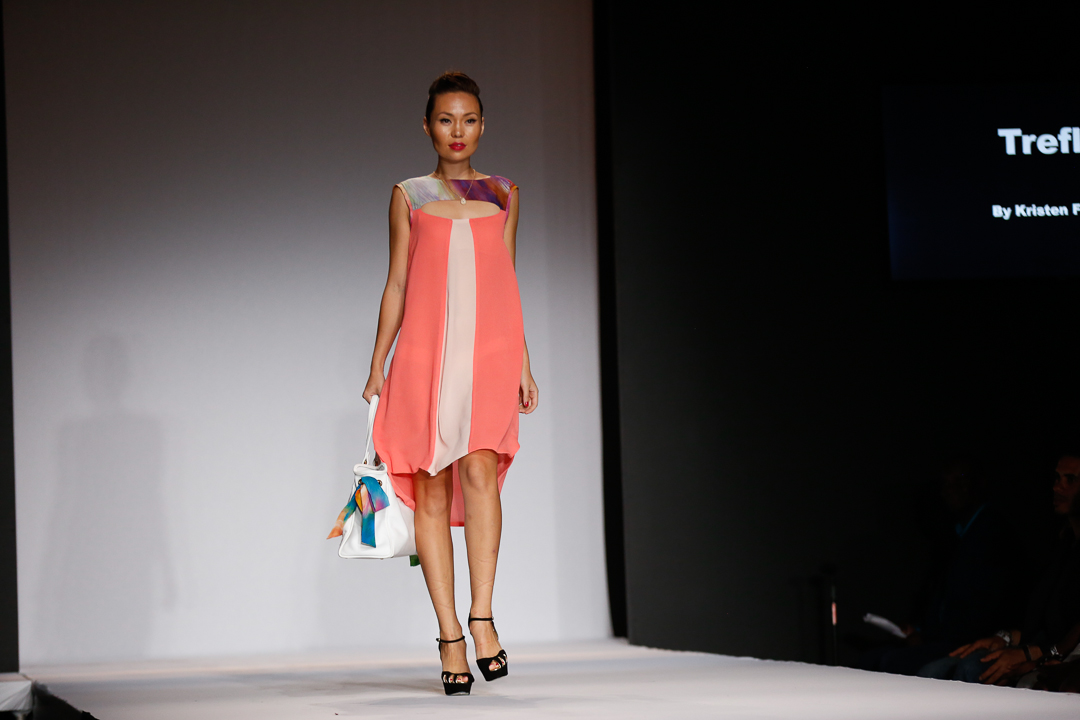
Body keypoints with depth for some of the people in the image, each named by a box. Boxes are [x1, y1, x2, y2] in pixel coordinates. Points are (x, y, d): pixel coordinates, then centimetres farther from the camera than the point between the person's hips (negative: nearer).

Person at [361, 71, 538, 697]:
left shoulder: (501, 196, 15)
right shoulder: (408, 196, 12)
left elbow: (507, 284, 16)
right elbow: (396, 284, 12)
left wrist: (524, 364, 11)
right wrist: (378, 364, 6)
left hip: (489, 349, 0)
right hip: (425, 351, 0)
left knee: (480, 468, -21)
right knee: (432, 488, -3)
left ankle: (482, 615, -19)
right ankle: (450, 636, -1)